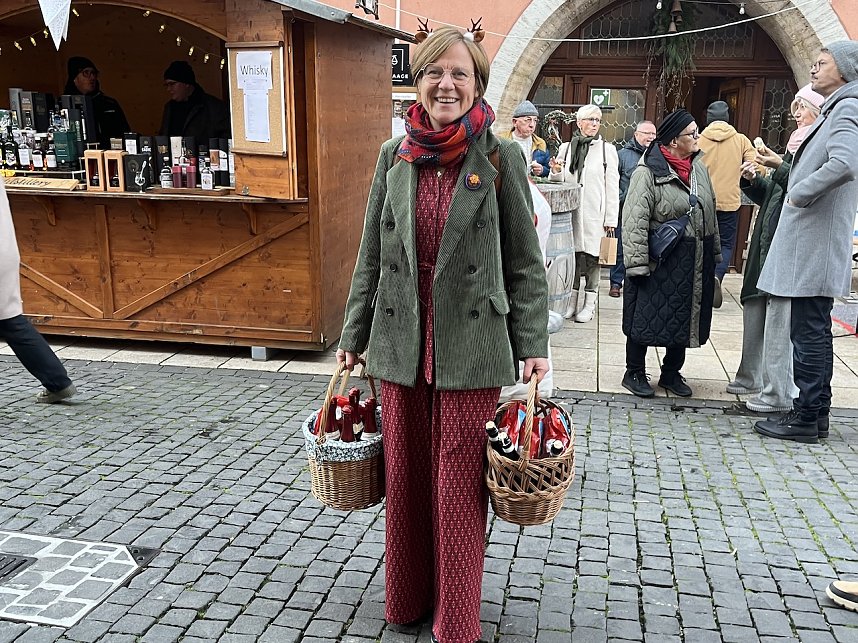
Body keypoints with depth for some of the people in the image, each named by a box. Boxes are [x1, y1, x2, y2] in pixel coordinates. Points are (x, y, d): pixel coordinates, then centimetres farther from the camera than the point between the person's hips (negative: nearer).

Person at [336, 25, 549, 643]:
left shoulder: (501, 157, -2)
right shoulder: (393, 155, 6)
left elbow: (525, 260, 0)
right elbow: (371, 256, 11)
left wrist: (533, 346, -5)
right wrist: (354, 336, 11)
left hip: (472, 347, -3)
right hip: (401, 343, 3)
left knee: (459, 489, 4)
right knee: (405, 479, 13)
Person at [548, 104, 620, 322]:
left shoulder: (607, 149, 5)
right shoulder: (566, 147, 12)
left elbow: (612, 186, 2)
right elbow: (558, 181, 17)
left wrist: (611, 218, -3)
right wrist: (556, 171, -7)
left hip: (594, 214, -2)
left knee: (591, 256, -1)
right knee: (571, 255, 5)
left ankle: (590, 304, 10)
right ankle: (571, 301, 16)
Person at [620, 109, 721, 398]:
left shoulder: (699, 168, 10)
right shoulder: (648, 173, -13)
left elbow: (710, 214, 18)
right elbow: (635, 221, -17)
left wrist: (714, 253, 18)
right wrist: (637, 263, -21)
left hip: (694, 261, 7)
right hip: (661, 260, -7)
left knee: (685, 317, 14)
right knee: (647, 317, 1)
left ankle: (671, 373, 29)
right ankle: (634, 373, 17)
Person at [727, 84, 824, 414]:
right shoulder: (796, 146, 19)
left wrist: (779, 167, -20)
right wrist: (752, 180, 7)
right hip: (768, 239, 10)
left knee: (781, 314, -8)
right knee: (755, 304, 15)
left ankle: (780, 392, 0)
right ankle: (752, 376, 29)